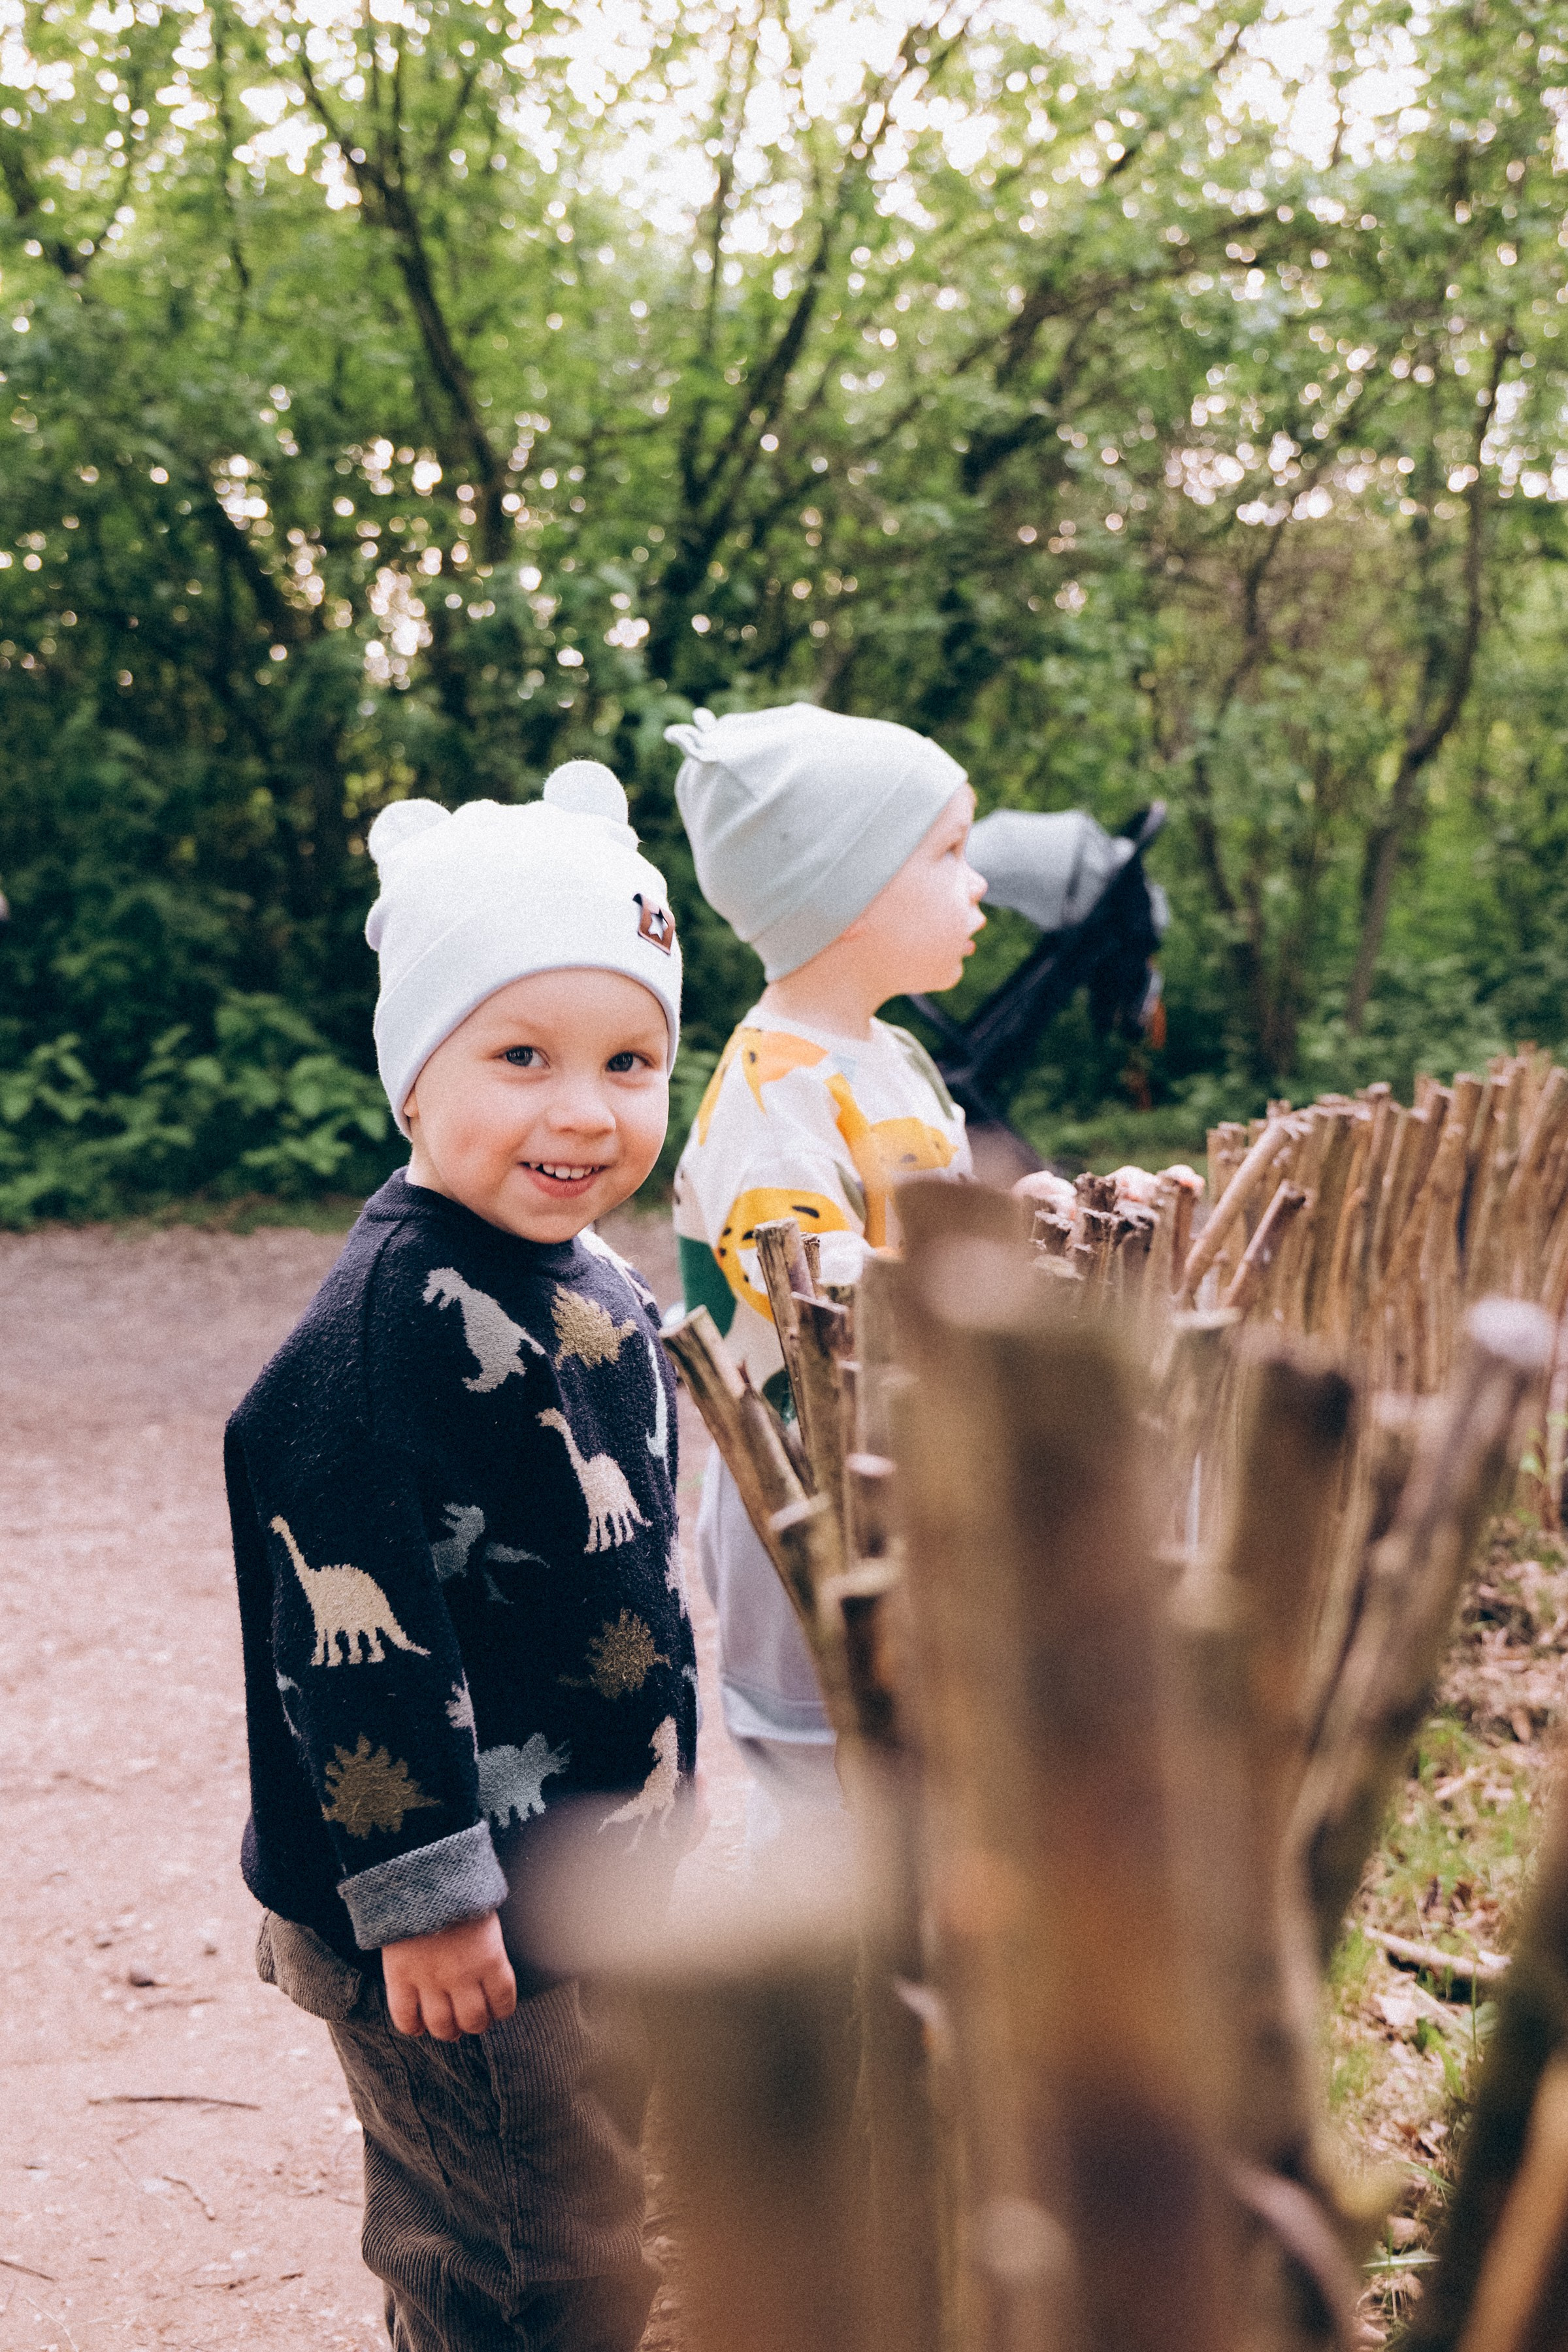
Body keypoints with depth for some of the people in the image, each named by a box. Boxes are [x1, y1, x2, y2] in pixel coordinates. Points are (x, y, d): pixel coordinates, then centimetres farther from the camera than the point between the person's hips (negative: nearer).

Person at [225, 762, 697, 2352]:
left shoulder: (588, 1286, 6)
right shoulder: (395, 1320, -23)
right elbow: (348, 1624, -24)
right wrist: (424, 1892, -22)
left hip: (605, 1859, 9)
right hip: (473, 1909, -9)